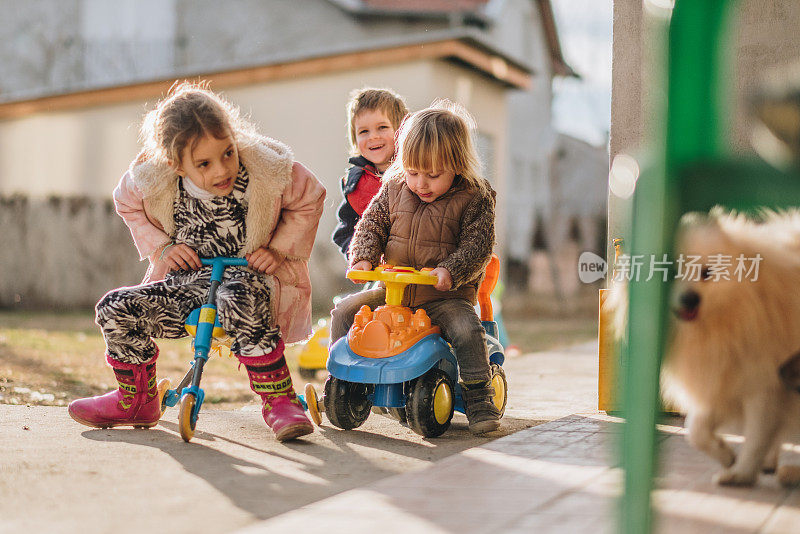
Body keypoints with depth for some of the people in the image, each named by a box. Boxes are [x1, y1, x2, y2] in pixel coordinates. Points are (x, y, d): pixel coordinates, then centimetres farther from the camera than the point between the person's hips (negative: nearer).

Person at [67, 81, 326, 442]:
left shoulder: (267, 168, -17)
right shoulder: (151, 180, -10)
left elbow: (309, 199, 1)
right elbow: (127, 204, 13)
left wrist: (279, 249, -8)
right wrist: (162, 247, 0)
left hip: (250, 275, -4)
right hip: (188, 278, 4)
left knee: (239, 299, -40)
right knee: (116, 307, -11)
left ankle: (279, 400, -27)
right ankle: (136, 400, 13)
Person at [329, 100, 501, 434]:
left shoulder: (474, 199, -9)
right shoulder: (394, 188, 3)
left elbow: (478, 246, -13)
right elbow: (371, 224, 8)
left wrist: (451, 271, -29)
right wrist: (363, 258, -10)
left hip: (444, 296, -4)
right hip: (393, 291, 4)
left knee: (466, 328, -31)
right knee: (344, 312, -5)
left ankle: (478, 397, -17)